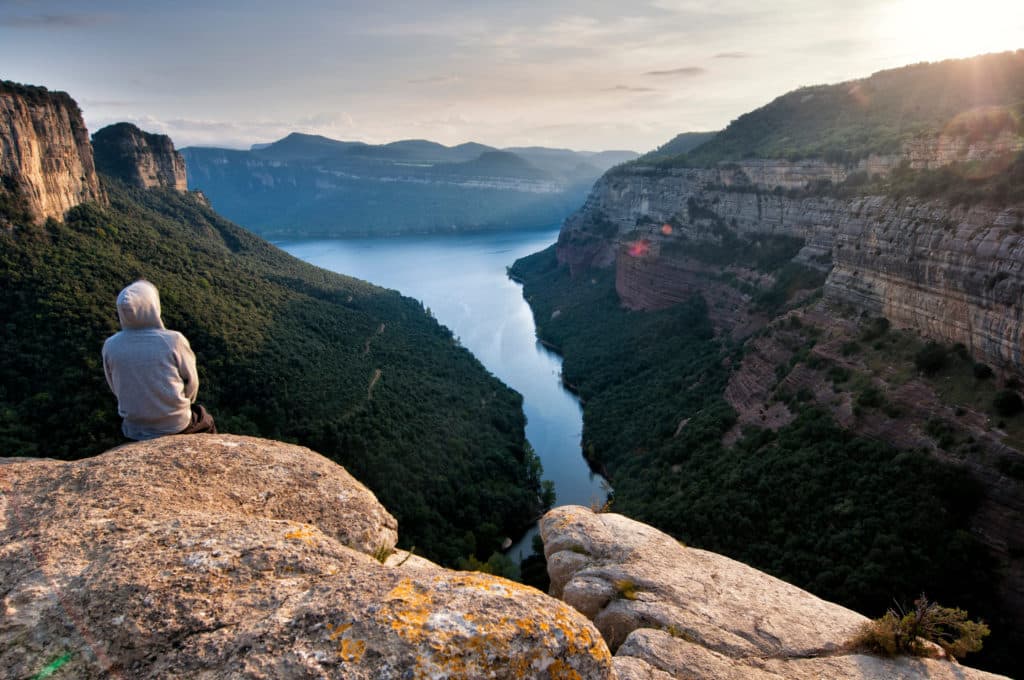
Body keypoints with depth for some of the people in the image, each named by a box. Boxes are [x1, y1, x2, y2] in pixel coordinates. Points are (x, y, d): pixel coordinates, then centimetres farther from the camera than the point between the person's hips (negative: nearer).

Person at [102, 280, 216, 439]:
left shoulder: (110, 346, -14)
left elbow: (116, 388, 2)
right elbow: (191, 382, -9)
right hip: (175, 425, -3)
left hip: (135, 429, 3)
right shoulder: (173, 341, -24)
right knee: (206, 421, 29)